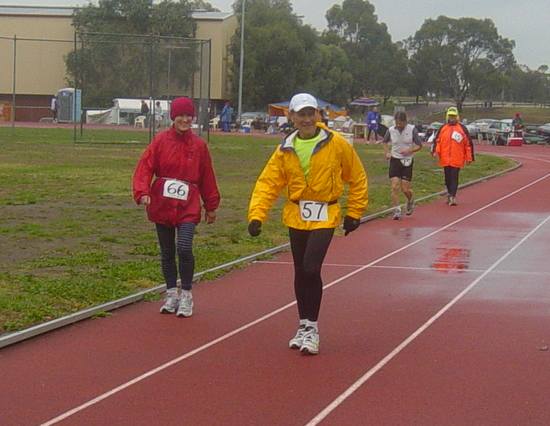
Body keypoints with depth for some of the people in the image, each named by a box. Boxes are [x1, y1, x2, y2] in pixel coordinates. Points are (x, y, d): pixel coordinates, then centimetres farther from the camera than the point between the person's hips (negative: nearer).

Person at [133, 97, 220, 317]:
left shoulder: (199, 145, 3)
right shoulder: (161, 140, 0)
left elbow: (207, 177, 9)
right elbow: (145, 166, -5)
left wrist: (211, 207, 13)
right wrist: (143, 192, -20)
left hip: (188, 206, -1)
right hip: (162, 205, 1)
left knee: (184, 248, -16)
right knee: (167, 252, 10)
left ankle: (186, 295, 0)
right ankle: (172, 293, 25)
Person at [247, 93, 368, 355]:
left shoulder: (336, 144, -8)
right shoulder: (286, 149, 0)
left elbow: (357, 178, 3)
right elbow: (268, 183, -3)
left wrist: (354, 213, 4)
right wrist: (256, 215, -15)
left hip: (324, 217, -4)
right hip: (296, 216, 4)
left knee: (311, 269, -16)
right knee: (300, 272, 12)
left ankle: (311, 328, -2)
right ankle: (304, 325, 27)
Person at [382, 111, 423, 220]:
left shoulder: (412, 129, -9)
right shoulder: (391, 130, -3)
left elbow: (419, 145, -3)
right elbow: (385, 142, 17)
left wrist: (410, 150, -20)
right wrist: (386, 152, 1)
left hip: (407, 161, -1)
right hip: (395, 160, 2)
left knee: (405, 189, 0)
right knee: (395, 187, -7)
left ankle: (410, 201, 34)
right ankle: (396, 211, 1)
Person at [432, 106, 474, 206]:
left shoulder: (462, 128, 2)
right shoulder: (442, 128, 10)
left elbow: (468, 143, 3)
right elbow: (437, 140, 10)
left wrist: (469, 157, 0)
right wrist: (436, 151, -8)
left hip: (457, 159, -3)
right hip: (445, 159, 3)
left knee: (454, 178, -9)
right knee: (448, 178, 11)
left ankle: (452, 196, -11)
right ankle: (450, 193, 29)